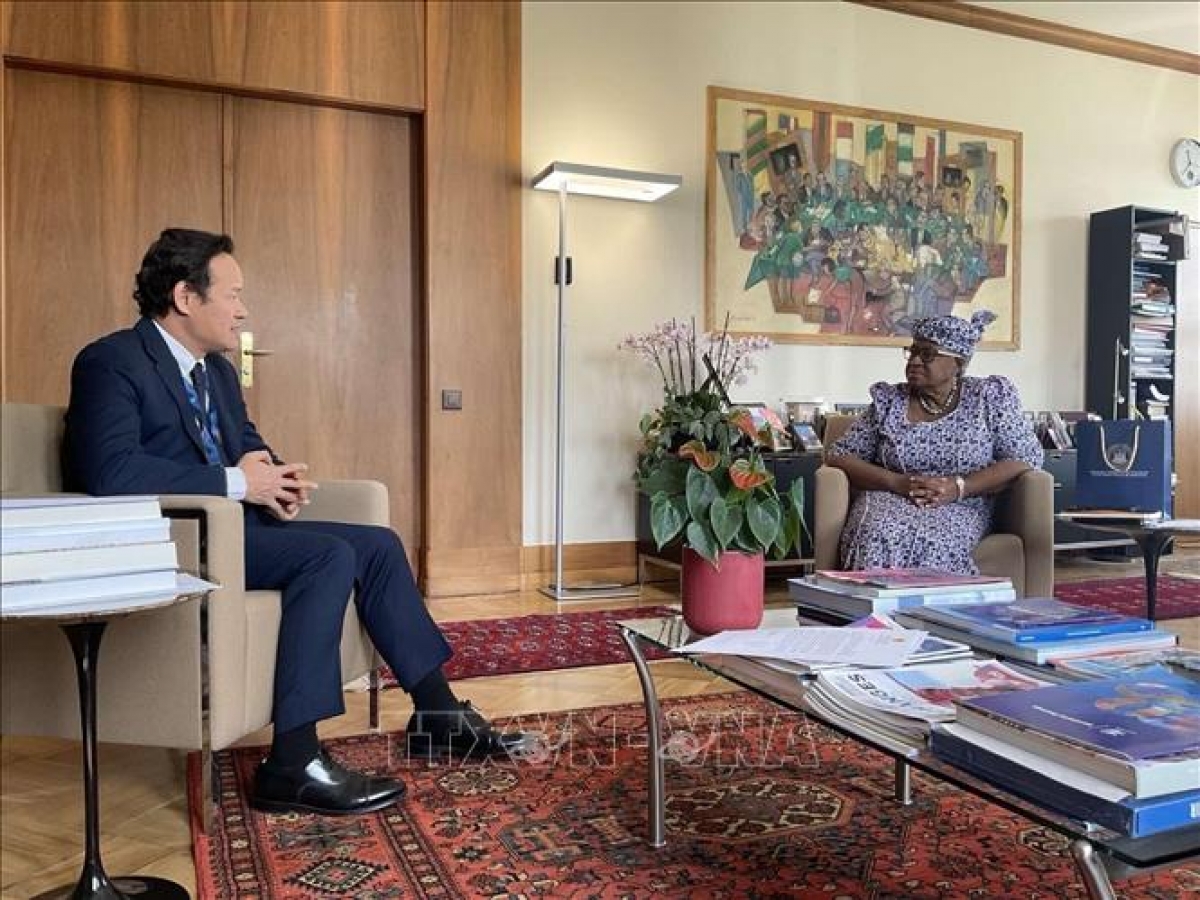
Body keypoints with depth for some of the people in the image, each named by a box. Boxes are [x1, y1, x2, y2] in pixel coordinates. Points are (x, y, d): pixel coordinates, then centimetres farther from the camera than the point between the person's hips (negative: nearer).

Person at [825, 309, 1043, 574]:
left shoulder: (989, 397, 8)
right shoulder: (888, 401, 11)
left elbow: (1027, 457, 0)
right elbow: (837, 455, 7)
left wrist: (958, 488, -13)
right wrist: (896, 482, -10)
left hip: (960, 510, -1)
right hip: (888, 503, 1)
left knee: (933, 542, -36)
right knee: (879, 537, -34)